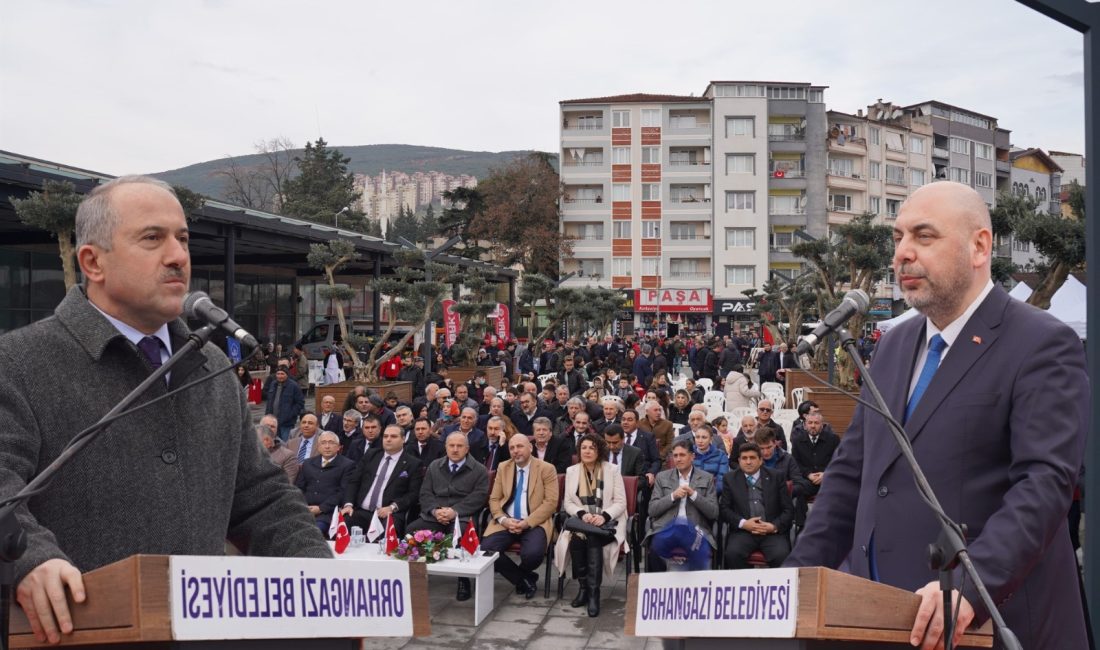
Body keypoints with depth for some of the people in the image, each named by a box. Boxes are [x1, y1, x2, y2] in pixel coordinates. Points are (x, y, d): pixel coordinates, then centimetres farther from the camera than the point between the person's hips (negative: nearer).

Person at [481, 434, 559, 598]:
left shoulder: (546, 469, -1)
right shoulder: (503, 468, 12)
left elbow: (551, 502, -7)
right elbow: (494, 499, 10)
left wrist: (527, 523, -17)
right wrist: (503, 519, -11)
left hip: (534, 523, -3)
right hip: (507, 522, 3)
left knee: (532, 554, -33)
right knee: (486, 550, -24)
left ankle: (522, 574, 8)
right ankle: (524, 578, 0)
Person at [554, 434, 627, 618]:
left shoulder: (612, 470, 1)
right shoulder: (571, 471, 8)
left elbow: (620, 502, -3)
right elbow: (568, 502, 6)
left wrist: (604, 516, -21)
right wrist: (582, 514, -16)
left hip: (607, 523, -2)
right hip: (580, 521, 2)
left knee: (592, 538, -33)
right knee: (576, 539, -30)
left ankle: (593, 591, -28)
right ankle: (584, 587, -15)